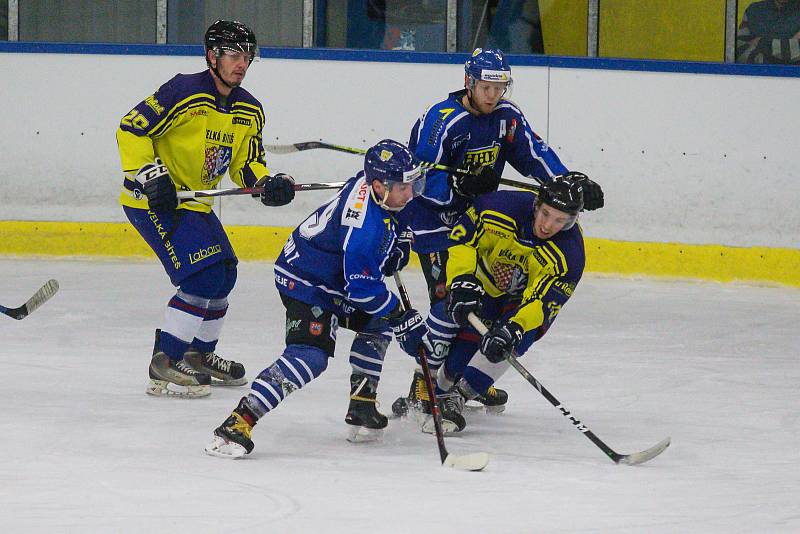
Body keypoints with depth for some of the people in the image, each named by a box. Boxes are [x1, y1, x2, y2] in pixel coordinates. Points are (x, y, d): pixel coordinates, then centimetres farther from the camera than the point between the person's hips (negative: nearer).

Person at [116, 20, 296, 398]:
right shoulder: (184, 92, -20)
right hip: (154, 200, -9)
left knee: (224, 275, 16)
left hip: (195, 202, 9)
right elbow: (131, 130, -19)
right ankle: (164, 365, -15)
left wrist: (269, 185, -13)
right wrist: (152, 177, -26)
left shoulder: (249, 111, 4)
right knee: (202, 276, -18)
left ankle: (200, 355, 35)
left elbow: (246, 164, 8)